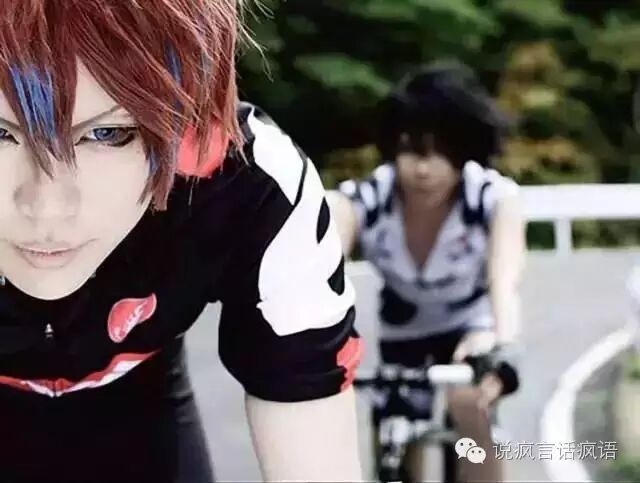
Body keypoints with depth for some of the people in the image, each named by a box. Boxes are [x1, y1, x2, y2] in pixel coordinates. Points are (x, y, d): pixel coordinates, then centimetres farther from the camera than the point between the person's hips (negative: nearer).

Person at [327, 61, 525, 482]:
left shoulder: (495, 197, -32)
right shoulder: (359, 201, -31)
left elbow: (506, 280, -50)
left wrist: (501, 343, -72)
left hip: (471, 322, -2)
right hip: (402, 330, 2)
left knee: (470, 407, -30)